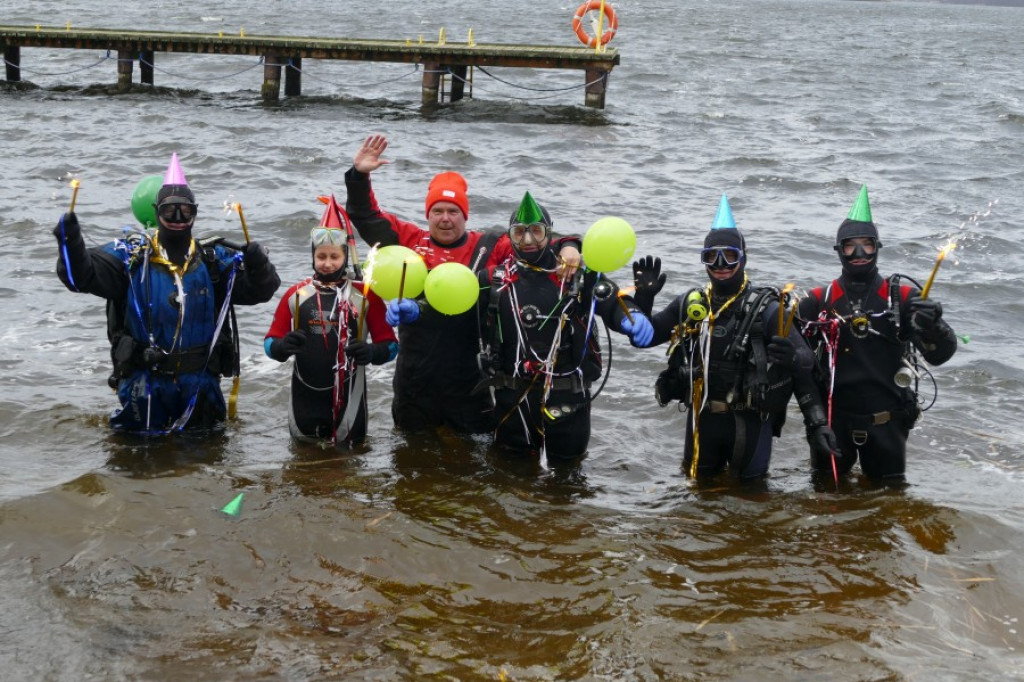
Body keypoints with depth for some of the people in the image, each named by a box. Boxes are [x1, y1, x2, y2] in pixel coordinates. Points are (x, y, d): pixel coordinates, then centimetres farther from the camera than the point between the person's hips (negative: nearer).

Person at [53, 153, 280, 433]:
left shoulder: (214, 260, 0)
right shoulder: (132, 255, -5)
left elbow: (260, 289, -3)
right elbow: (81, 275, -12)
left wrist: (257, 264, -24)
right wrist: (70, 242, -31)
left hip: (200, 380, 2)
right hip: (144, 380, -2)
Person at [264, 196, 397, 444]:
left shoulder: (365, 295, -2)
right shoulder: (295, 294, 4)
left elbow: (390, 344, -1)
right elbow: (271, 342, 4)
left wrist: (372, 352, -23)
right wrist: (281, 347, -19)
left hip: (348, 395, -2)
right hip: (305, 395, 2)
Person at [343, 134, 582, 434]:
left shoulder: (489, 247, 0)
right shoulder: (409, 240, 4)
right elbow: (366, 217, 7)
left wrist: (566, 248, -22)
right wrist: (359, 175, -4)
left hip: (467, 383, -1)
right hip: (414, 382, 2)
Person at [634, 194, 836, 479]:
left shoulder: (765, 309, -9)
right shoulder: (690, 304, 4)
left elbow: (803, 369, -12)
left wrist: (816, 423, -21)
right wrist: (643, 299, -6)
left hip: (749, 421, -4)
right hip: (702, 418, 4)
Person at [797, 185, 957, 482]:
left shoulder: (902, 298, -2)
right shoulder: (820, 300, 1)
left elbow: (940, 354, -7)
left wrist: (933, 326, -29)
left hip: (886, 421, -1)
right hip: (833, 418, 1)